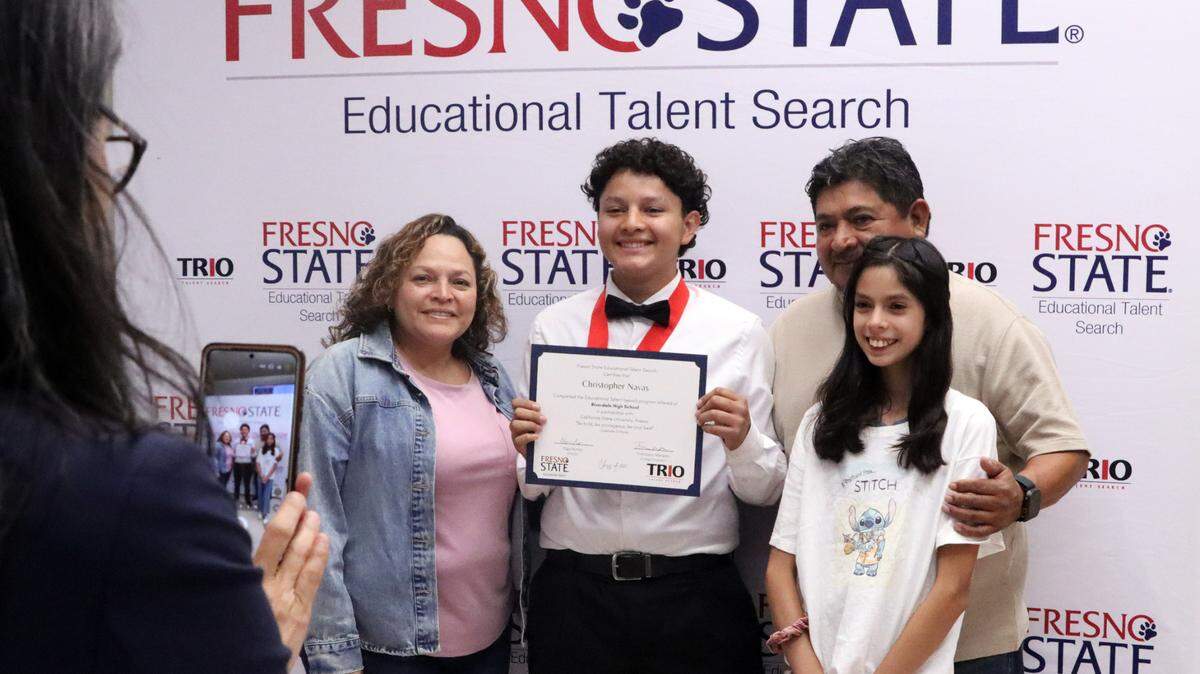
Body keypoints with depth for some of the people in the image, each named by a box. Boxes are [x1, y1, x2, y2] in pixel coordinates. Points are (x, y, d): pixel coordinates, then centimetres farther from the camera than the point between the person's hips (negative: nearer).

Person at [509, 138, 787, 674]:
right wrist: (527, 449, -12)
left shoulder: (739, 332, -2)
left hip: (695, 594, -1)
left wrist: (741, 440, -18)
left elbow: (765, 491, 1)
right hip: (573, 592, 1)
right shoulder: (553, 327, 3)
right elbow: (530, 488, 8)